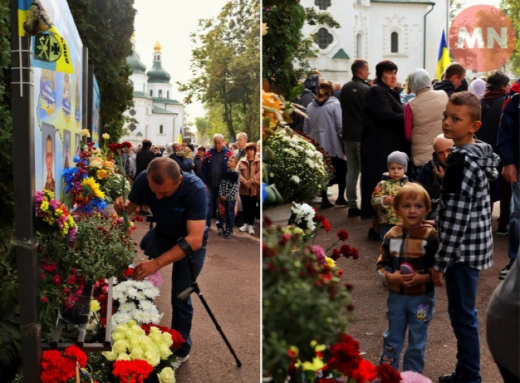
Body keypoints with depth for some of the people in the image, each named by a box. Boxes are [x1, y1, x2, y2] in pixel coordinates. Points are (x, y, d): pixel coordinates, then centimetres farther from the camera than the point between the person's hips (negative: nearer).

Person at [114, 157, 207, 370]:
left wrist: (157, 263, -49)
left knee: (180, 298, -2)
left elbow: (195, 239, -40)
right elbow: (131, 206, -5)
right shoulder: (143, 180, -25)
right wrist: (121, 207, -31)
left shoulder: (195, 189, -37)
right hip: (162, 233, 4)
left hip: (190, 241, -4)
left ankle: (180, 350, 23)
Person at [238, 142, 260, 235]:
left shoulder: (258, 162, 0)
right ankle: (246, 223, 24)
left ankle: (251, 225, 10)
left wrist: (251, 181, -20)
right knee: (245, 207, 11)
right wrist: (244, 182, -17)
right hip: (244, 188, 2)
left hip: (254, 189, -2)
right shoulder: (242, 161, 6)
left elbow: (259, 173, -10)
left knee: (252, 207, 3)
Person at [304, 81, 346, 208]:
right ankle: (340, 197, 9)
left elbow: (306, 128, 9)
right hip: (333, 144, -3)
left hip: (317, 146, 3)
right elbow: (340, 125, -10)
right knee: (341, 170, 13)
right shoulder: (334, 103, -6)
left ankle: (324, 200, 6)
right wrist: (345, 143, -4)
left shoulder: (310, 106, 7)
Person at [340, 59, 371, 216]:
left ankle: (352, 206, 11)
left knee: (351, 171, 9)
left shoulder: (345, 88, 6)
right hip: (363, 135, -6)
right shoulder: (366, 89, -13)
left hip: (348, 135, 6)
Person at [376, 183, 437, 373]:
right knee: (392, 338, 18)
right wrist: (390, 276, -16)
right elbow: (382, 264, 3)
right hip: (396, 296, 3)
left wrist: (424, 278, -24)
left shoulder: (431, 236, -13)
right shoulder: (391, 235, -3)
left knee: (417, 342, 12)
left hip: (421, 297, -3)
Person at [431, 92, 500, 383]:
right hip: (474, 246, 10)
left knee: (463, 316, 2)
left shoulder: (462, 162, -22)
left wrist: (440, 262, -17)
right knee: (465, 314, 19)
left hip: (463, 250, -10)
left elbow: (456, 218, -23)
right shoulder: (480, 154, 7)